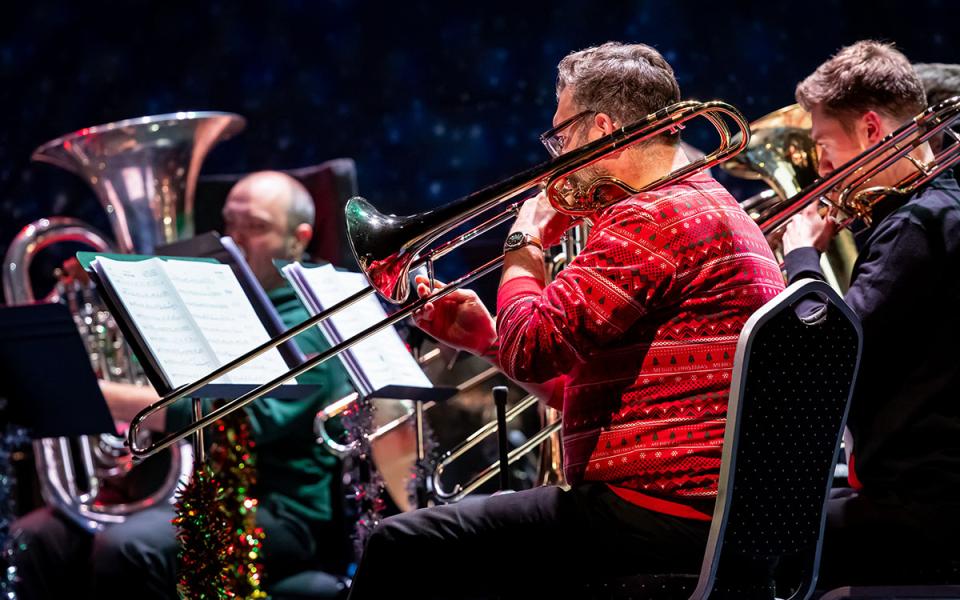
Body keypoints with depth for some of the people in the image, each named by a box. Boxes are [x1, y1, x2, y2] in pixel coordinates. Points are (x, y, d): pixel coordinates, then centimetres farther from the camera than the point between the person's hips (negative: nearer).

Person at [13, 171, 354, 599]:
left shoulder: (313, 324, -5)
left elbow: (246, 416, -22)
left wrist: (99, 395, -25)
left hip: (273, 513, -8)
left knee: (127, 551, -35)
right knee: (27, 541, -14)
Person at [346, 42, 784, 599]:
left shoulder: (654, 218, -12)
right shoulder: (710, 209, 22)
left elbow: (531, 351, -17)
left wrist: (523, 249, 0)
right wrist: (487, 338, 18)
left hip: (653, 515, -11)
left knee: (400, 546, -10)